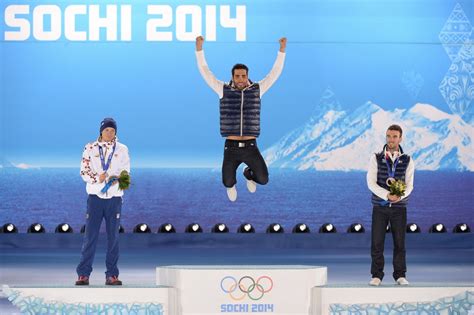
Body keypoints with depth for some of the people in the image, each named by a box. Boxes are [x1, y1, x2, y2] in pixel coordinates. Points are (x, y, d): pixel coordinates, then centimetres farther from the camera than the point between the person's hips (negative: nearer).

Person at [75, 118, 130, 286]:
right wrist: (97, 178, -18)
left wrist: (116, 179, -15)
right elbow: (84, 171, 1)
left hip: (115, 197, 1)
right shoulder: (90, 148, 4)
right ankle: (83, 273, -2)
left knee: (113, 237, 4)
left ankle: (111, 275, 8)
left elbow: (126, 172, 6)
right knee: (90, 236, -4)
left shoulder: (122, 150, 7)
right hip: (95, 196, -1)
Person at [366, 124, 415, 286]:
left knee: (399, 243, 0)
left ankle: (400, 276, 8)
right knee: (377, 243, -2)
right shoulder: (376, 158, -1)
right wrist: (387, 195, -23)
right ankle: (376, 276, 5)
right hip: (380, 207, 0)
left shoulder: (408, 161, 2)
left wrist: (400, 196, -25)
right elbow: (371, 182, -8)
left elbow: (409, 185, -2)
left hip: (399, 207, 0)